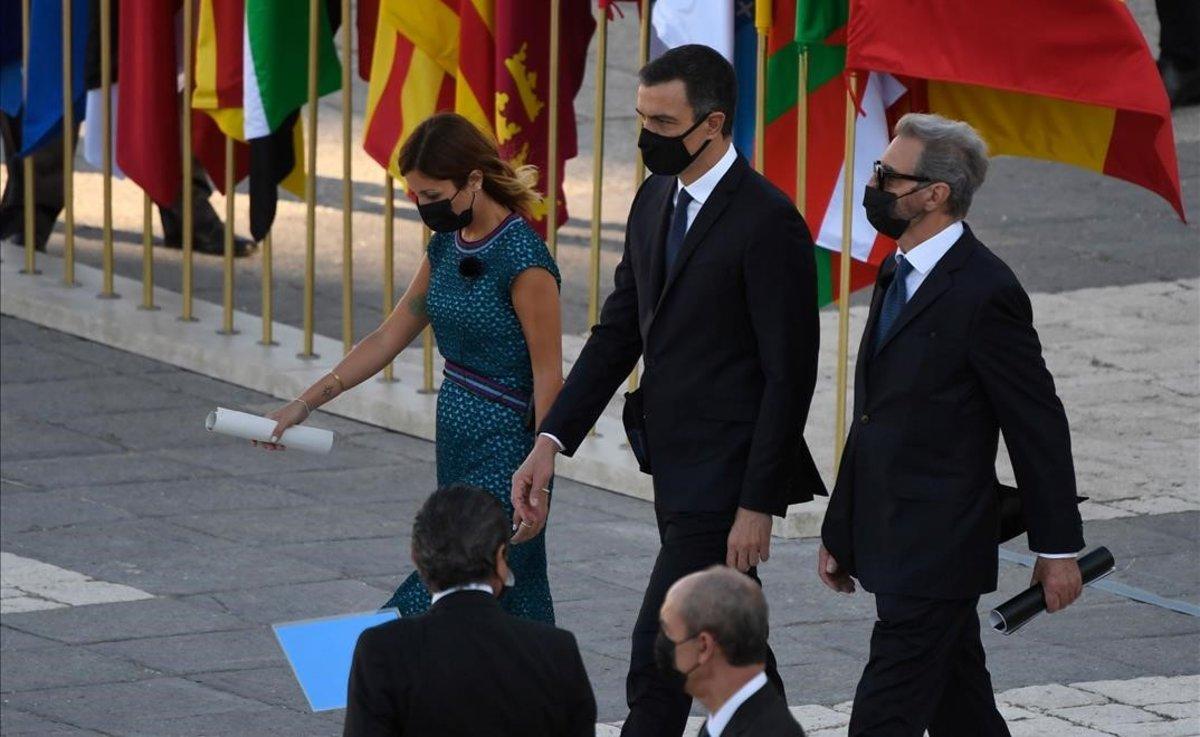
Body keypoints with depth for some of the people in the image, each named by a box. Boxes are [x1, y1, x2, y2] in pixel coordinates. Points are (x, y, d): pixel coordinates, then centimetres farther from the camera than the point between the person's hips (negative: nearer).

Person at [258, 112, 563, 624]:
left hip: (504, 451, -8)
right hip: (456, 440, 8)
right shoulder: (447, 245, 9)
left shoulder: (523, 259, -17)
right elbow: (389, 338, 15)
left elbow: (548, 379, -16)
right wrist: (305, 403, 11)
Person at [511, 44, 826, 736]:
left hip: (726, 476, -9)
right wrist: (551, 442, 3)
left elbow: (789, 375, -17)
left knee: (658, 653, -10)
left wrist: (758, 505, -19)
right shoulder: (656, 200, 9)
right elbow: (618, 333, 13)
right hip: (676, 471, 9)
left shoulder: (768, 221, -17)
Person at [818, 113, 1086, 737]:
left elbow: (1038, 427, -11)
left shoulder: (985, 293, -16)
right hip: (891, 544, 9)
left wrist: (1058, 548, -8)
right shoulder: (897, 275, 13)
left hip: (936, 553, -9)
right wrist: (839, 532, 20)